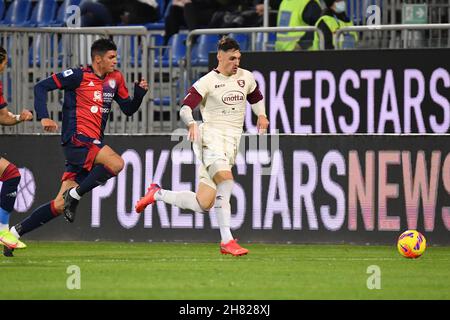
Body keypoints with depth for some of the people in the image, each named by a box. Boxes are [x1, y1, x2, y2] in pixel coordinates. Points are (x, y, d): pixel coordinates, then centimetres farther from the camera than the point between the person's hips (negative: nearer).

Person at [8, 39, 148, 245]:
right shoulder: (79, 76, -5)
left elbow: (128, 109, 20)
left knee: (60, 205, 3)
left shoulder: (115, 79, 15)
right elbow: (41, 87, -5)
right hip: (77, 138, -7)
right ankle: (75, 194, -14)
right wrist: (43, 117, -17)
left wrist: (140, 92, 1)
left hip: (92, 144, 7)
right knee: (116, 164, -28)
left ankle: (15, 232, 10)